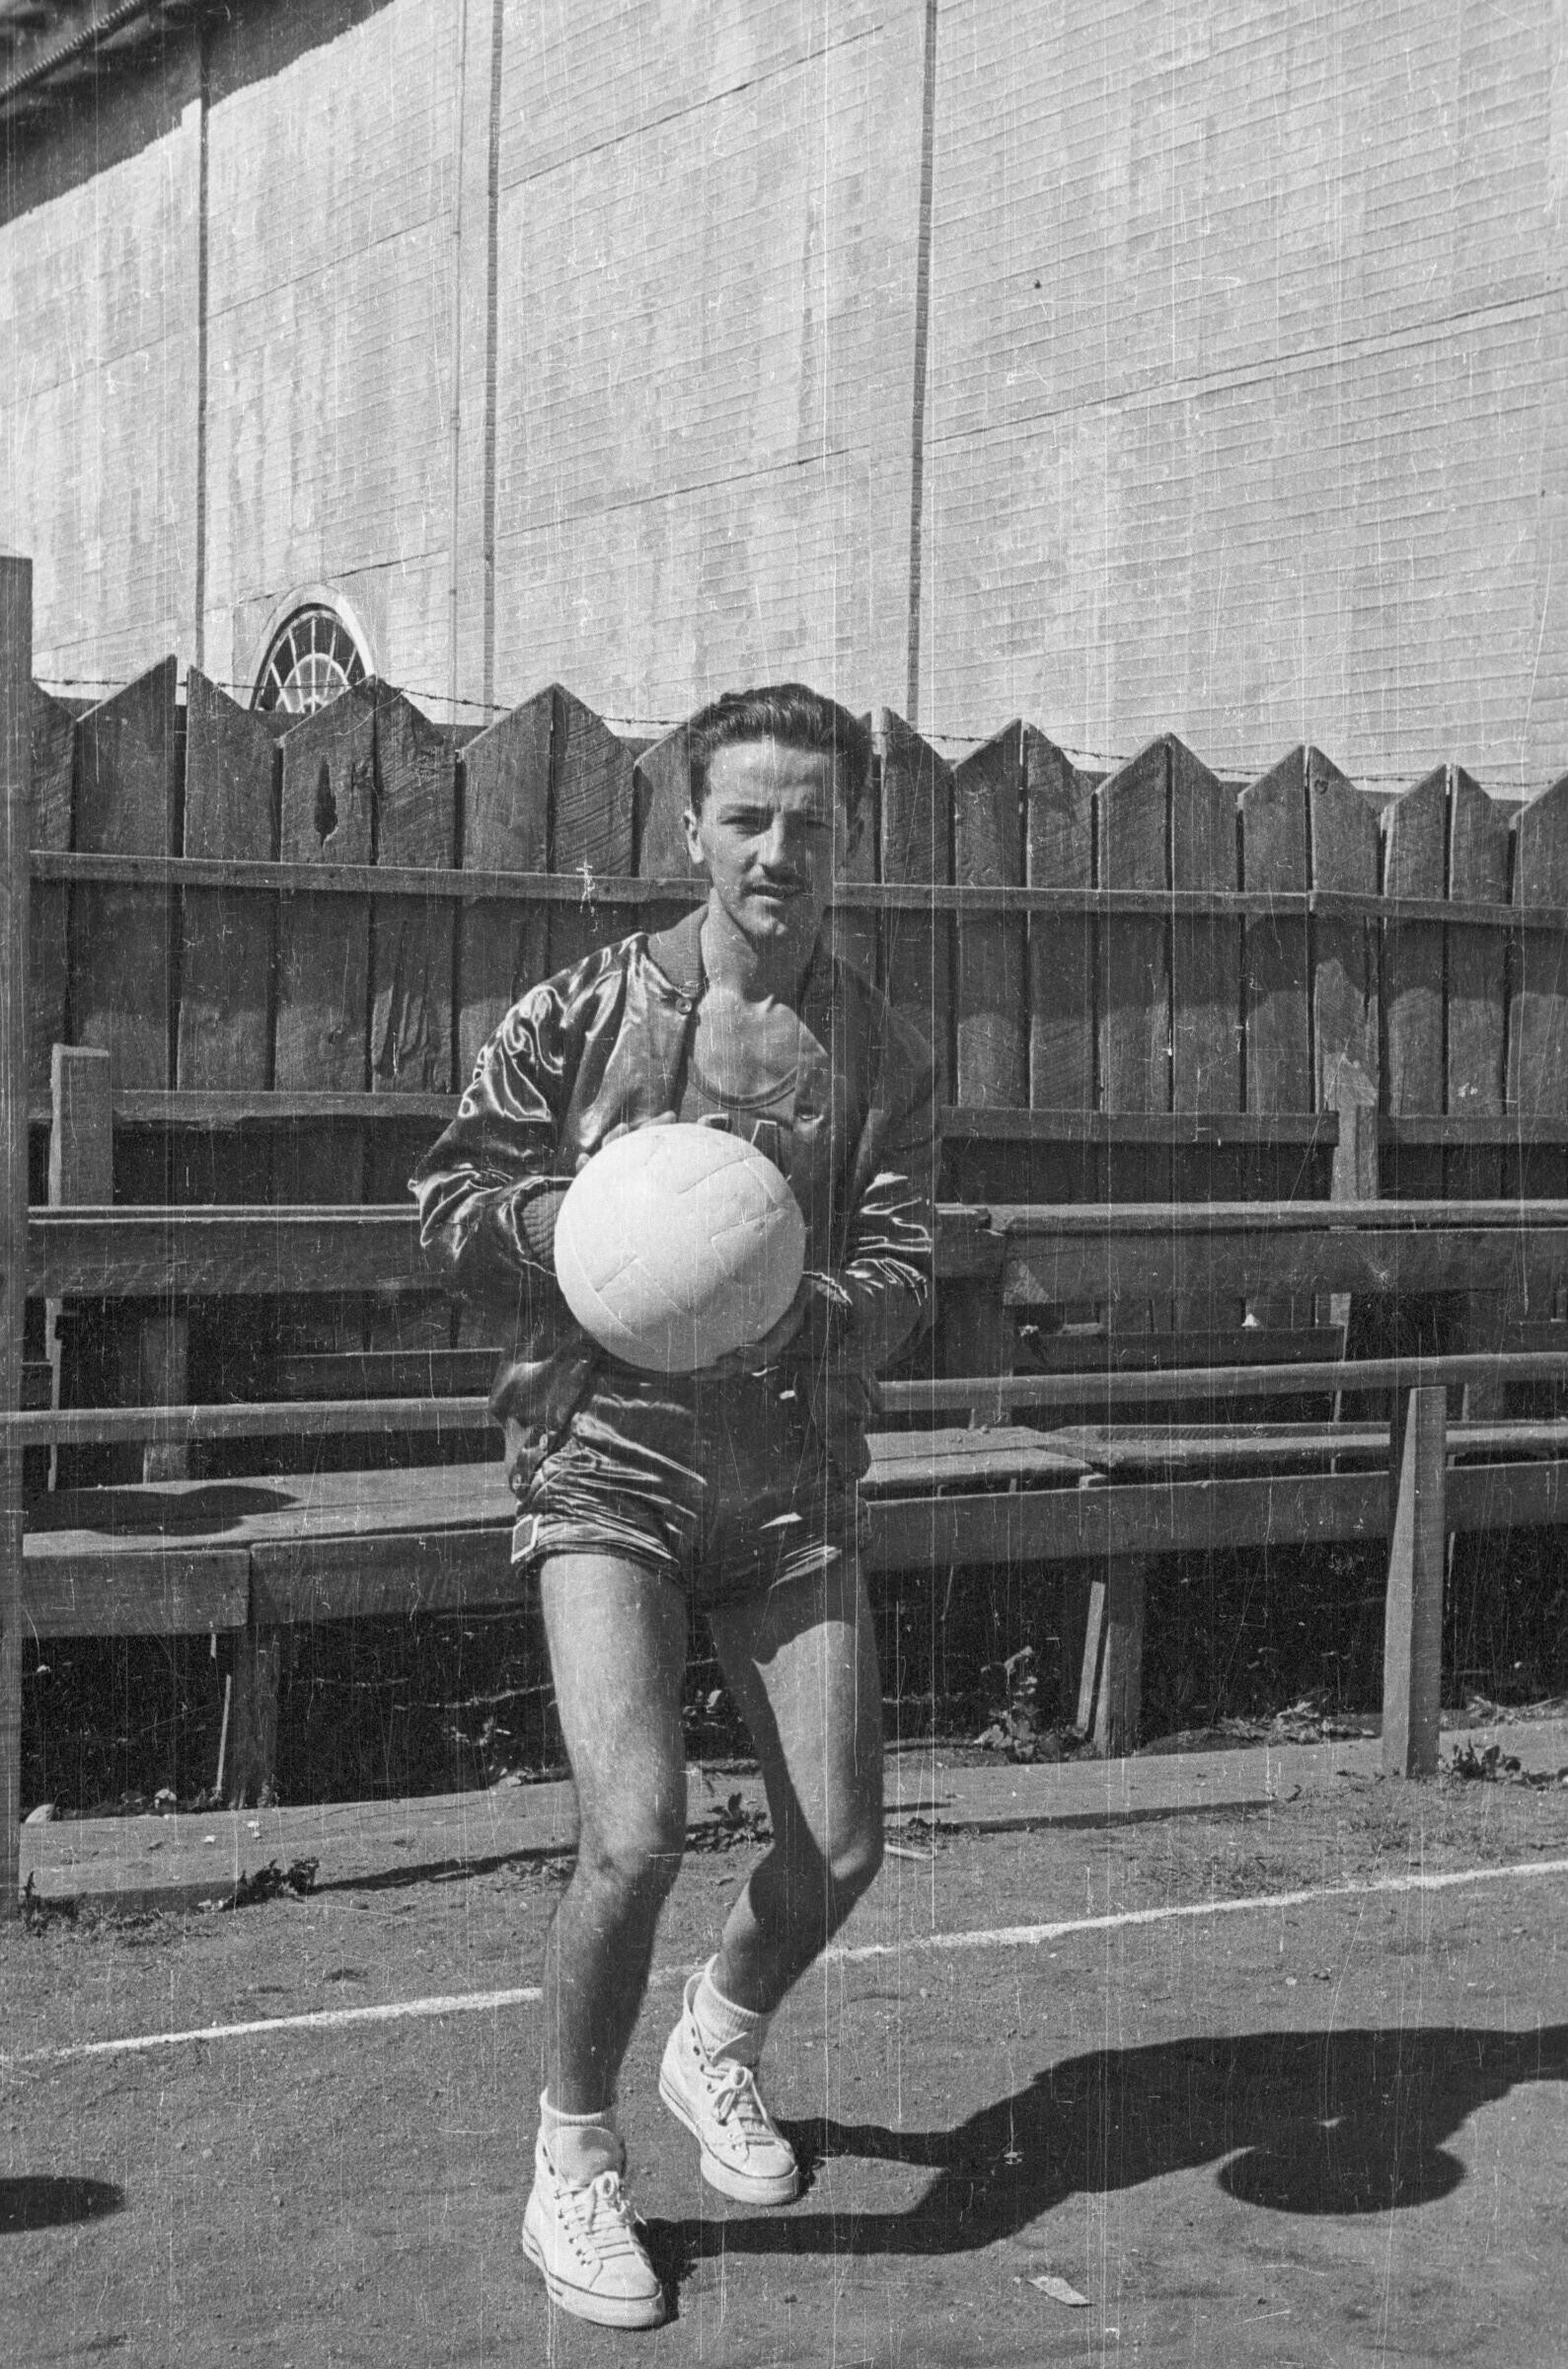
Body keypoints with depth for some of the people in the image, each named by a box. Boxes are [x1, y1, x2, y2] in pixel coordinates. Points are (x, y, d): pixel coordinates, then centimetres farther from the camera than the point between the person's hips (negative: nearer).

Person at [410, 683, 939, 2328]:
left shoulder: (881, 1056, 5)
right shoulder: (584, 1010, -3)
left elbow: (900, 1272, -2)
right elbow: (451, 1203, 0)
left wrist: (799, 1309, -24)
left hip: (792, 1477, 4)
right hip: (608, 1463, -3)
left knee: (839, 1848, 3)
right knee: (635, 1837, -17)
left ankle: (721, 2039, 37)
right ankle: (574, 2162, 10)